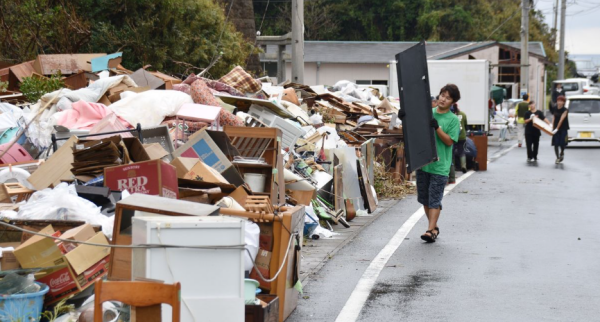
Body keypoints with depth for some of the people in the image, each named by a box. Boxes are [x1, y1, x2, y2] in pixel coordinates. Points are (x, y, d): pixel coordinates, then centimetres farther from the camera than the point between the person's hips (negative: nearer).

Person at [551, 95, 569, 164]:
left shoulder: (565, 110, -11)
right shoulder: (555, 110, 5)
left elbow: (561, 120, -18)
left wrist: (557, 128, -24)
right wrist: (553, 128, 5)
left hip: (563, 129, -4)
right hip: (556, 129, 4)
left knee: (562, 143, -6)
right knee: (556, 144, -3)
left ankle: (562, 153, 25)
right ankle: (557, 157, 9)